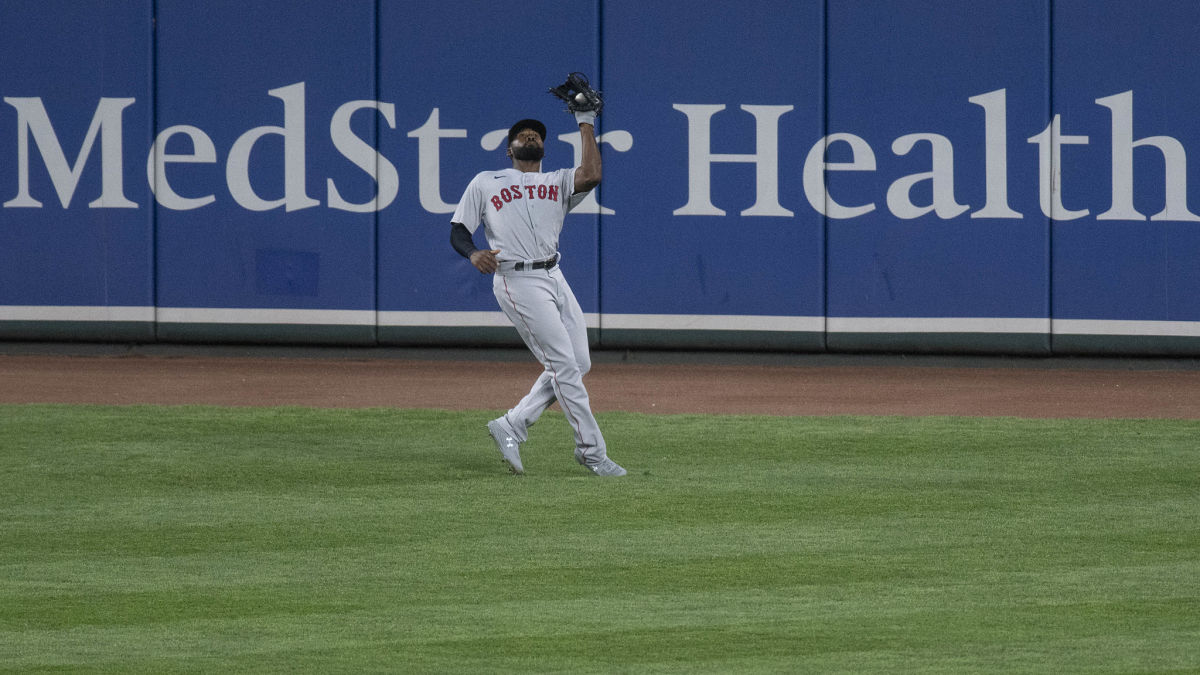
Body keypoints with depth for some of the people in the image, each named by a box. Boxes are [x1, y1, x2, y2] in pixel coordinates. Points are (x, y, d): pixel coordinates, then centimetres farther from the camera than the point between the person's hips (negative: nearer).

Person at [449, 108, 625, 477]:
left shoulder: (558, 183, 17)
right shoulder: (485, 183, 10)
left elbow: (591, 175, -5)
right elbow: (458, 232, 7)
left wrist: (586, 124, 3)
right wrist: (473, 254, -16)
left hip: (554, 278, 6)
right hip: (518, 281, -6)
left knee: (577, 364, 2)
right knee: (564, 366, -11)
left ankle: (511, 426, 12)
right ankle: (591, 451, -7)